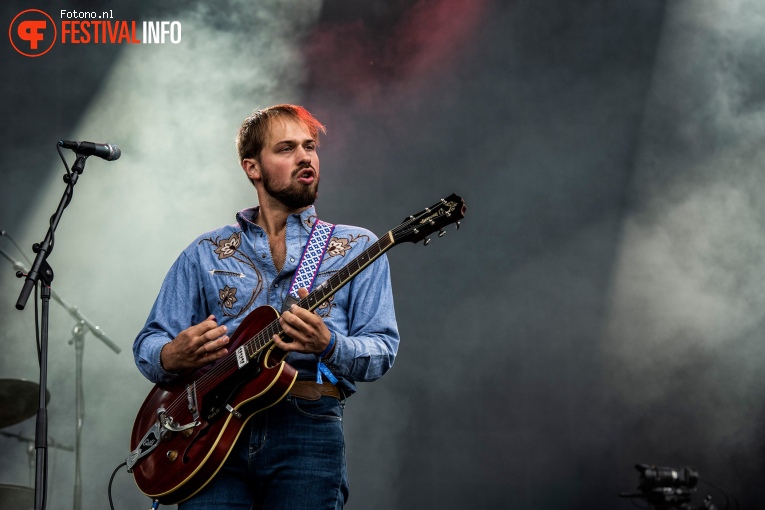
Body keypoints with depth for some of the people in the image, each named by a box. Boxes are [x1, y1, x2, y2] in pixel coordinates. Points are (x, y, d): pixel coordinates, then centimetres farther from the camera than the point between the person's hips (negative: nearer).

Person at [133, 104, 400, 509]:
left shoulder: (356, 248, 11)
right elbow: (147, 346, 14)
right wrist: (174, 356, -10)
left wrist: (328, 346, -18)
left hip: (307, 428, -1)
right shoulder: (205, 254, 16)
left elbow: (382, 350, 3)